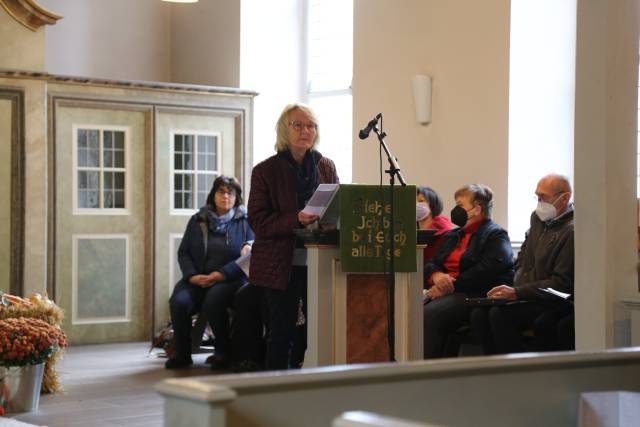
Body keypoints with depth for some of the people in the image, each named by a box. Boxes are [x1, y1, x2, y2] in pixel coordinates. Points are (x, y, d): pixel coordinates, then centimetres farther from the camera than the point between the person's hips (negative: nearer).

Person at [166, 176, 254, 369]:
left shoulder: (244, 221, 6)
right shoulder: (197, 220, 16)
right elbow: (183, 252, 12)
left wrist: (223, 274, -17)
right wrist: (192, 275, -8)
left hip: (230, 279, -3)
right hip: (198, 279, 3)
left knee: (212, 302, -35)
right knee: (178, 301, -27)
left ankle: (223, 352, -13)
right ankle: (182, 353, -8)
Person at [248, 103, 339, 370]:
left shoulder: (326, 167, 11)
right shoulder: (266, 171, 0)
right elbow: (258, 222, -5)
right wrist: (296, 220, -20)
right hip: (280, 266, -3)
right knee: (281, 335, 0)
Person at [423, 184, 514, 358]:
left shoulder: (496, 236, 1)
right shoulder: (452, 236, 27)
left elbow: (485, 272, -15)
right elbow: (431, 264, 19)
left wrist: (451, 287, -17)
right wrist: (436, 275, -7)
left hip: (476, 295, -7)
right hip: (444, 292, 7)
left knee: (429, 315, -32)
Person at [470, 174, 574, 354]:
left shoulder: (571, 231, -14)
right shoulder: (538, 218, 14)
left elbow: (562, 283, -17)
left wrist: (517, 292, -19)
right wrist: (513, 290, 8)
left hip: (552, 304, -8)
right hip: (526, 296, 8)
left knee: (499, 314, -27)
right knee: (479, 315, -13)